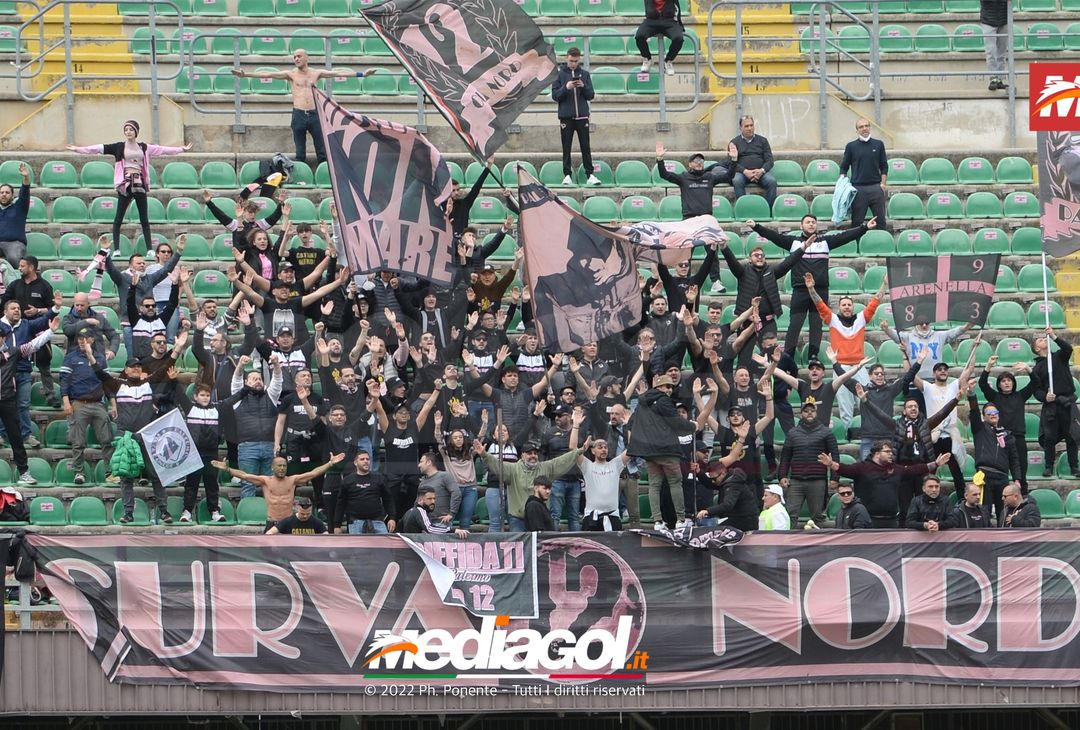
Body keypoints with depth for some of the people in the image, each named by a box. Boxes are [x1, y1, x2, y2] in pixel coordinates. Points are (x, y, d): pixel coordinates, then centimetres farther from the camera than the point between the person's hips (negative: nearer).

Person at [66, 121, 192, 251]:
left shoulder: (144, 147, 11)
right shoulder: (119, 147, 2)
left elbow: (162, 150, 16)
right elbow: (99, 148, -4)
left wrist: (181, 149, 19)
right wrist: (77, 149, -11)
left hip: (140, 183, 3)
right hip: (125, 183, -3)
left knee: (144, 219, 4)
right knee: (118, 218, -4)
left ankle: (149, 249, 7)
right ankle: (116, 249, -4)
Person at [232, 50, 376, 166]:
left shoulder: (316, 73, 11)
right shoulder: (291, 74, 6)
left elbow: (337, 73, 8)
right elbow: (268, 74, -2)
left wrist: (362, 74, 4)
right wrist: (245, 74, -12)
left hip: (315, 114, 1)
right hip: (299, 115, -1)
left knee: (322, 152, -2)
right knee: (300, 153, 0)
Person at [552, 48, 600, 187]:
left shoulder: (585, 74, 7)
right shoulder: (560, 74, 3)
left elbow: (591, 95, 6)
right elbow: (555, 96, 0)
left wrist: (583, 87, -13)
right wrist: (566, 88, -17)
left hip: (582, 116, 1)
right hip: (566, 116, -1)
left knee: (585, 147, 0)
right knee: (566, 148, 2)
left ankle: (590, 175, 1)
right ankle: (567, 175, 6)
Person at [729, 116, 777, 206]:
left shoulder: (762, 140, 18)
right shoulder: (734, 142, 13)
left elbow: (769, 160, 10)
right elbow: (731, 162, 3)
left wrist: (761, 170, -12)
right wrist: (745, 172, -16)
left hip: (760, 171, 1)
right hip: (742, 172, -1)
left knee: (772, 181, -30)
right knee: (737, 181, -35)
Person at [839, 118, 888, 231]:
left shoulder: (878, 144, 8)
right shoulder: (851, 146, 6)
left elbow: (884, 166, 9)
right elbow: (843, 168, 9)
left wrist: (882, 184, -1)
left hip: (876, 187, 0)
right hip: (858, 188, 0)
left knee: (881, 221, 0)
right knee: (857, 222, 1)